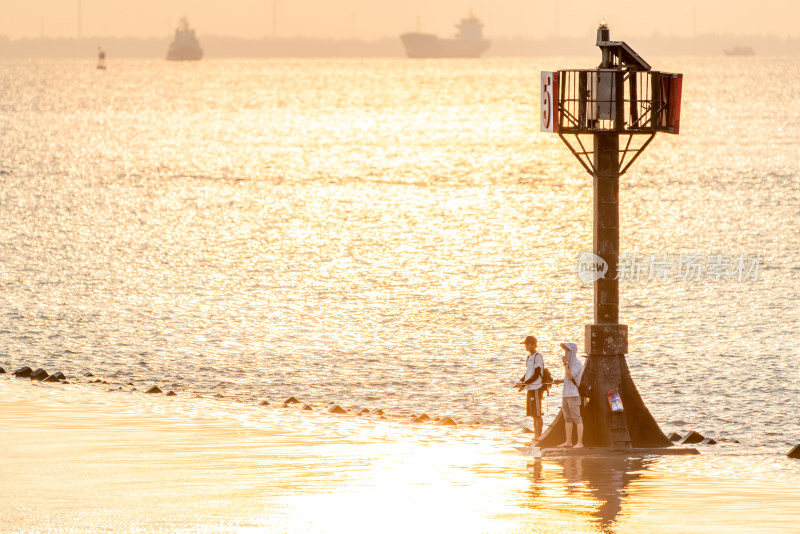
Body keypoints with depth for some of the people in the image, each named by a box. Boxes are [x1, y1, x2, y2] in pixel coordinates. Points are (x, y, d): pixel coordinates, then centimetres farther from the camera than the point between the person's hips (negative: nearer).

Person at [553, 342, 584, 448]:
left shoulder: (577, 364, -11)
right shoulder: (569, 362, 15)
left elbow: (570, 376, -20)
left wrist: (565, 364, -16)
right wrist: (560, 381, 7)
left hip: (573, 395, -9)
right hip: (566, 394, 9)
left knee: (577, 418, -7)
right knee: (567, 418, 11)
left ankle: (580, 442, -7)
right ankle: (568, 441, 16)